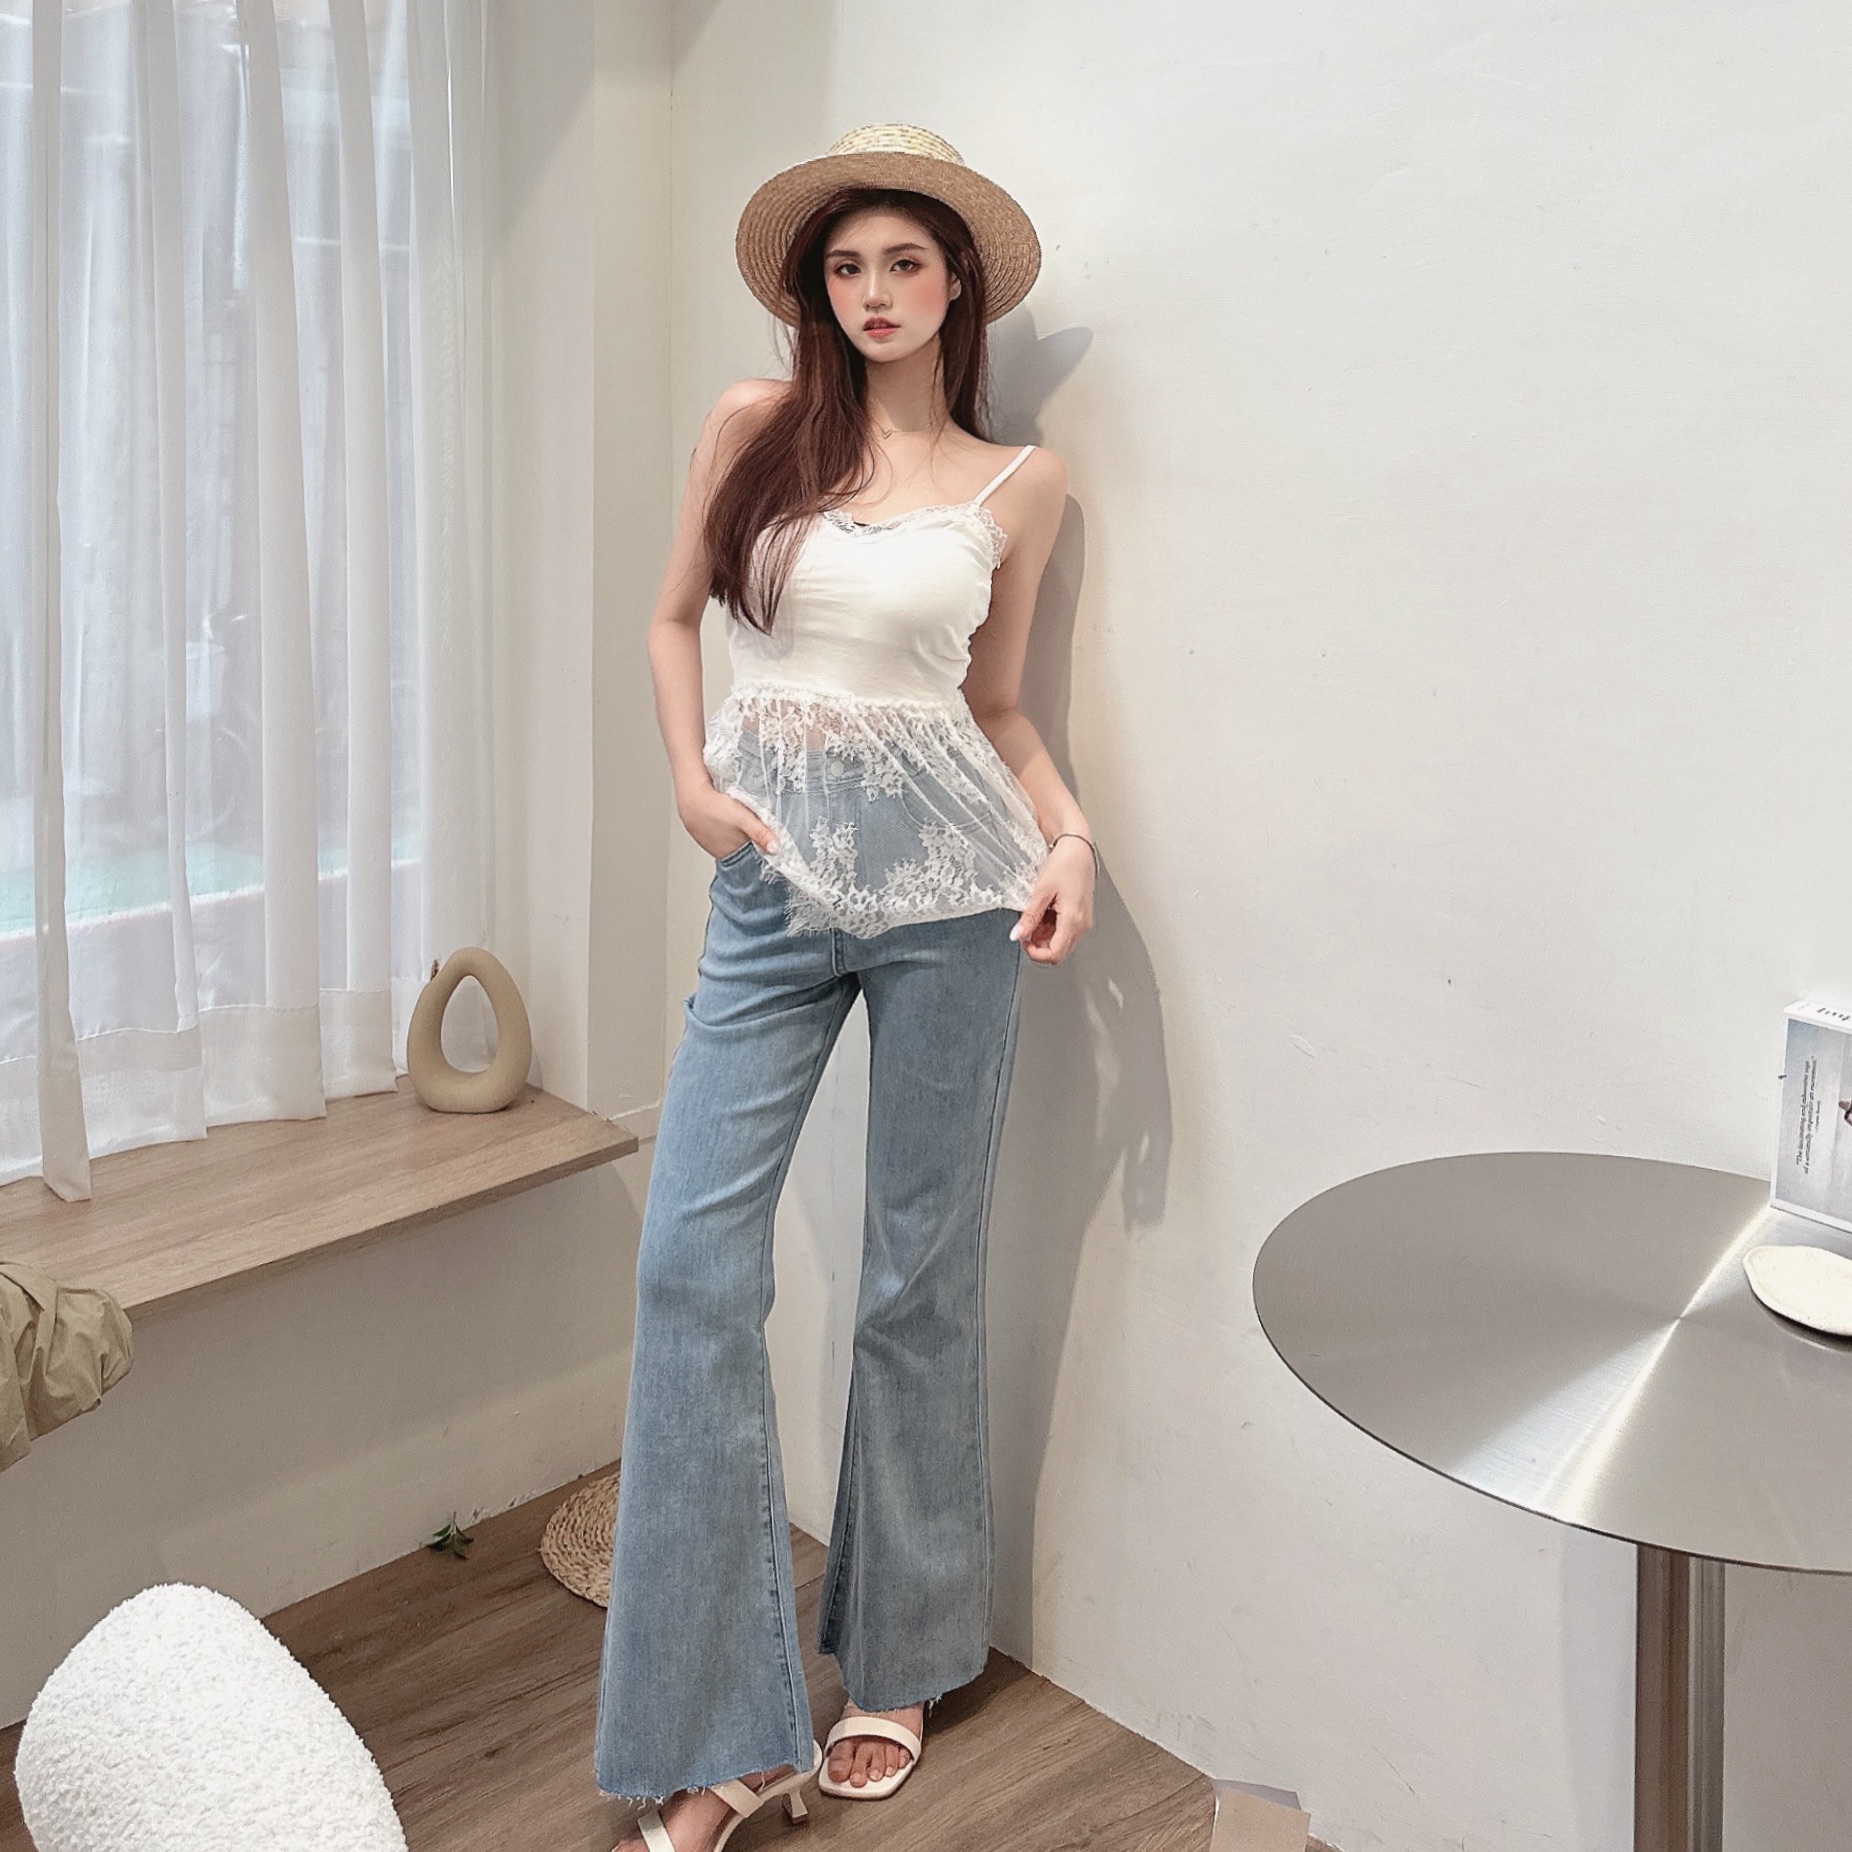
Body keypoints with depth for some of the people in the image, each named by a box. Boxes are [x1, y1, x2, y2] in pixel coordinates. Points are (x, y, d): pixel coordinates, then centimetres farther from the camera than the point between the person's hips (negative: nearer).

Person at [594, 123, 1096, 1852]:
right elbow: (674, 615, 15)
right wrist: (688, 781, 0)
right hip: (772, 874, 1)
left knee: (920, 1274, 6)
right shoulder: (755, 422, 7)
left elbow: (997, 702, 12)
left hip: (943, 878, -1)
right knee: (693, 1267, -6)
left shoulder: (1020, 478, 6)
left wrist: (1073, 834, -4)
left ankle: (896, 1668, 26)